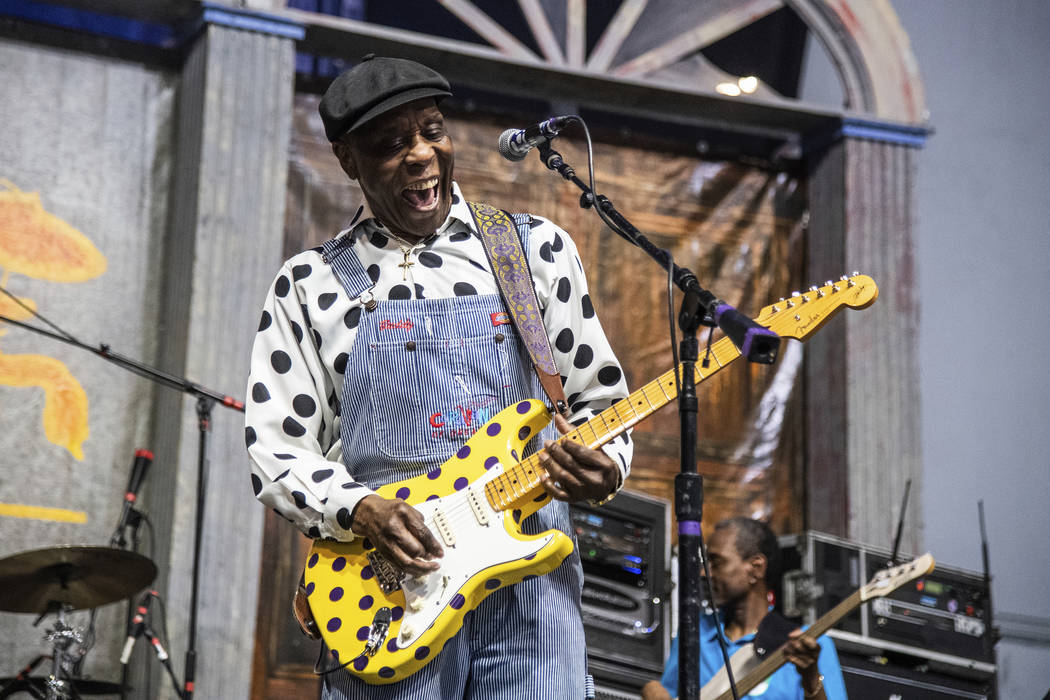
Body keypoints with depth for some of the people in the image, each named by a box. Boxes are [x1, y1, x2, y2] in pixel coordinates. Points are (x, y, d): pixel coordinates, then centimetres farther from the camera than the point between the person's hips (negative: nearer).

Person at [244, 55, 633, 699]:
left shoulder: (537, 251, 10)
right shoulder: (313, 284, 7)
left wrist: (603, 467, -8)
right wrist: (358, 509, -14)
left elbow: (597, 398, 14)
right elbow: (276, 452, 4)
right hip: (385, 594, -1)